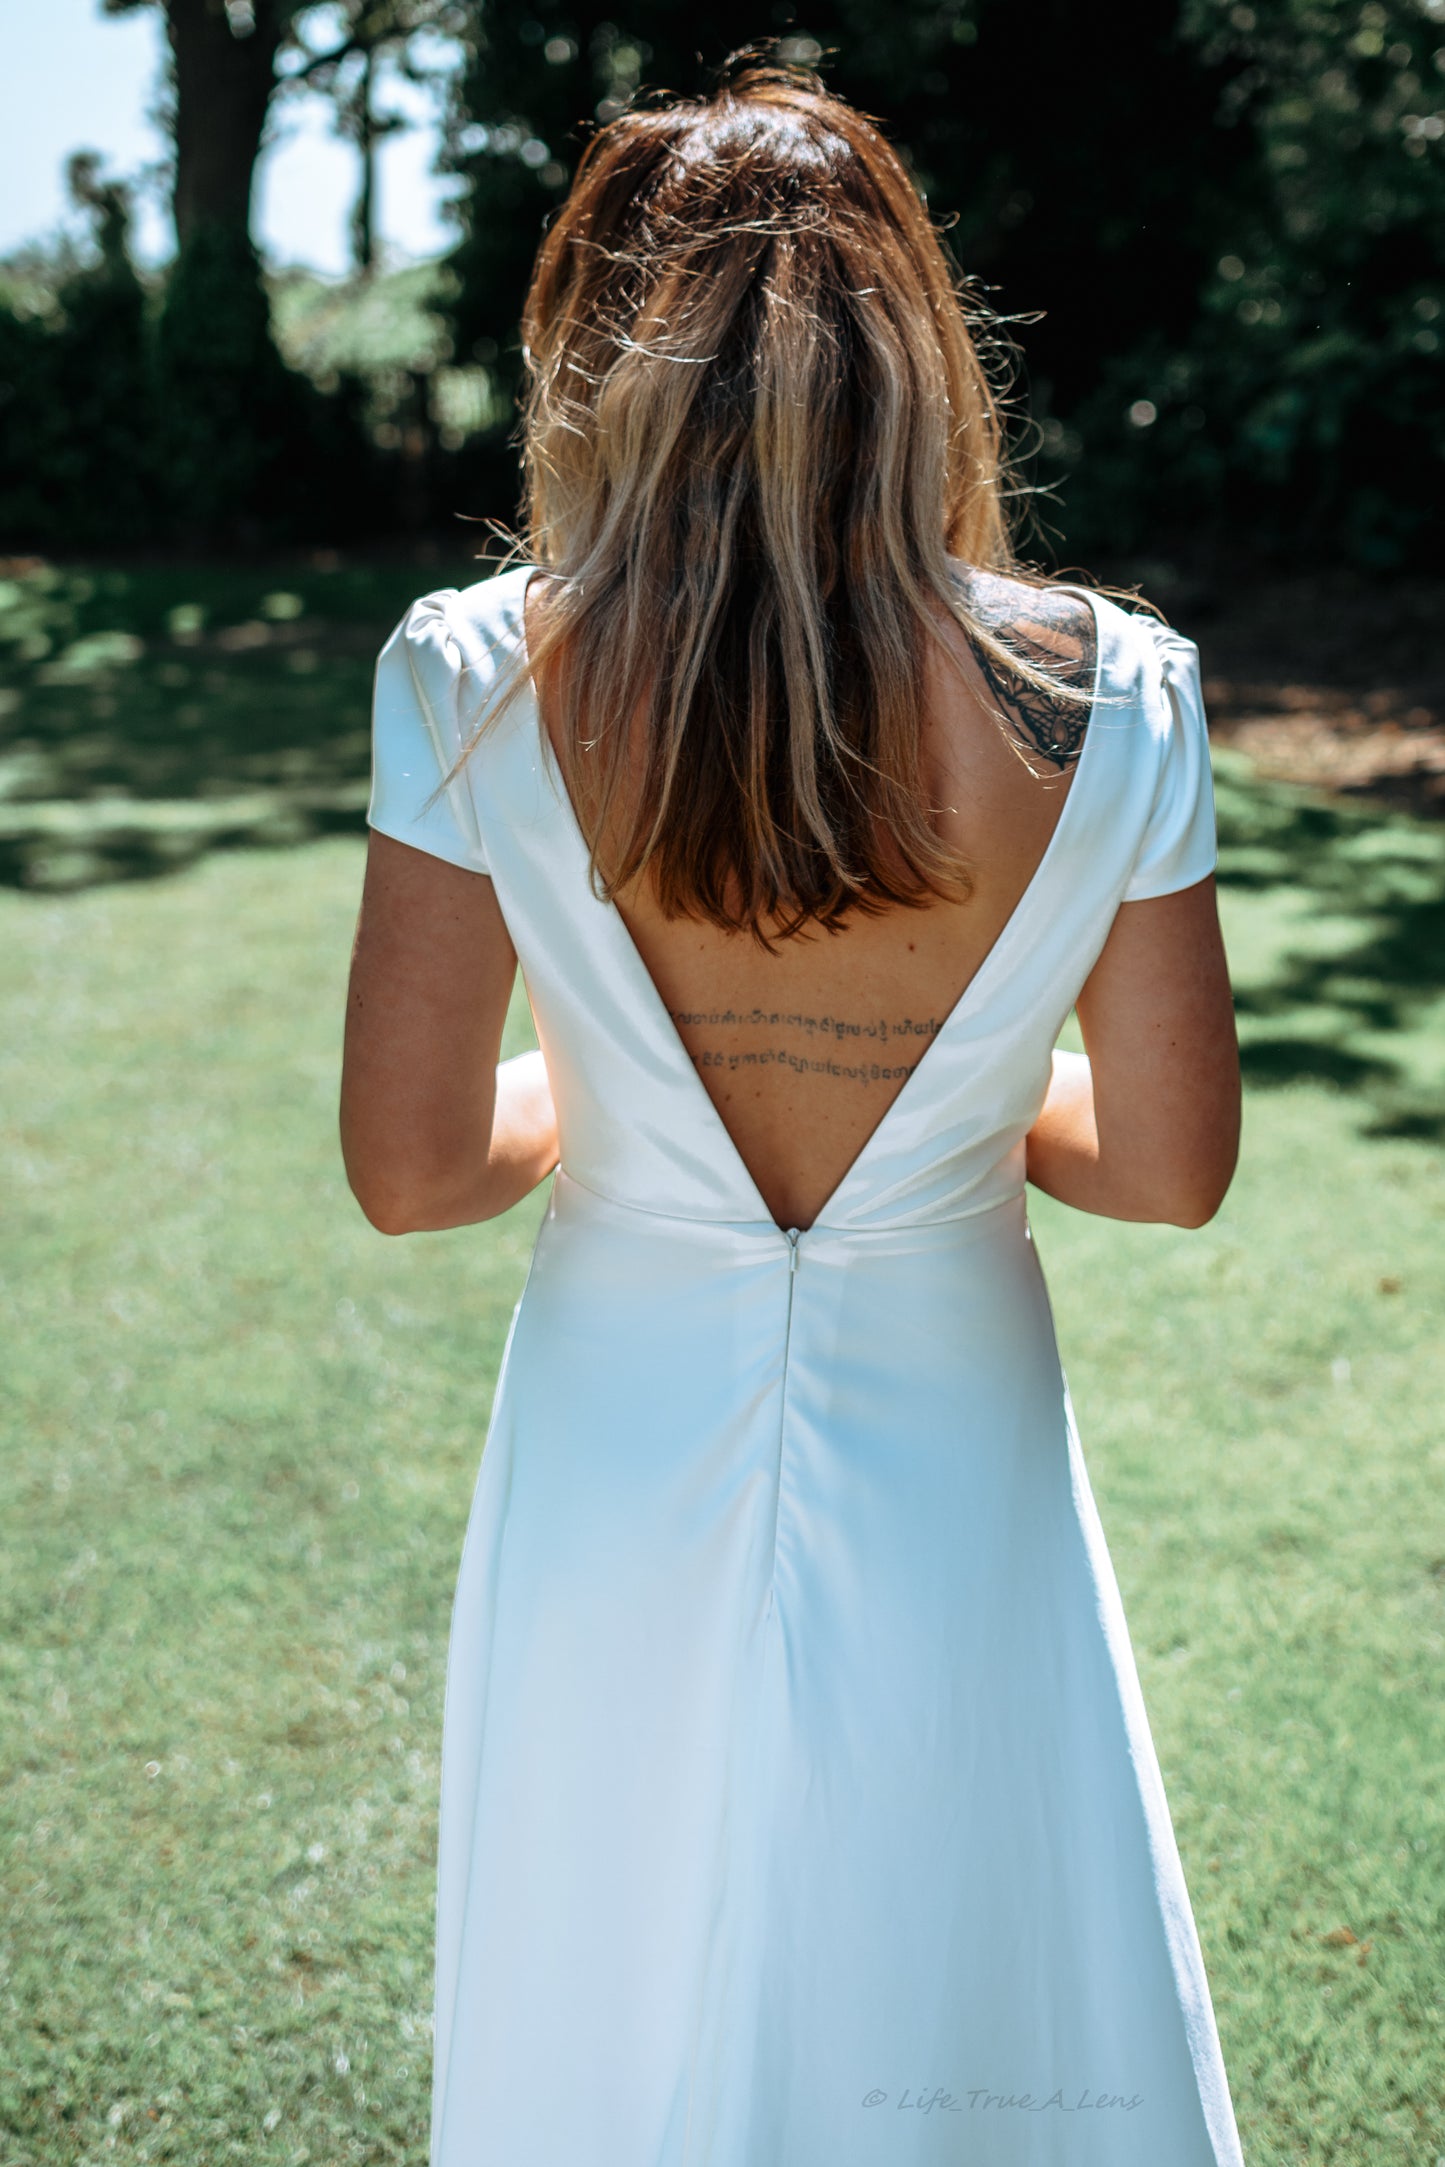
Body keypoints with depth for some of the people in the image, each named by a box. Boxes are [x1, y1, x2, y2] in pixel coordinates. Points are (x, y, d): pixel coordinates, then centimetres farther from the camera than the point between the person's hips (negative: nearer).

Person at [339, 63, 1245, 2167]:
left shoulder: (482, 683, -18)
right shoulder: (1110, 705, -16)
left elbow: (410, 1168, -13)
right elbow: (1172, 1169, -8)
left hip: (625, 1472, 0)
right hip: (944, 1470, 0)